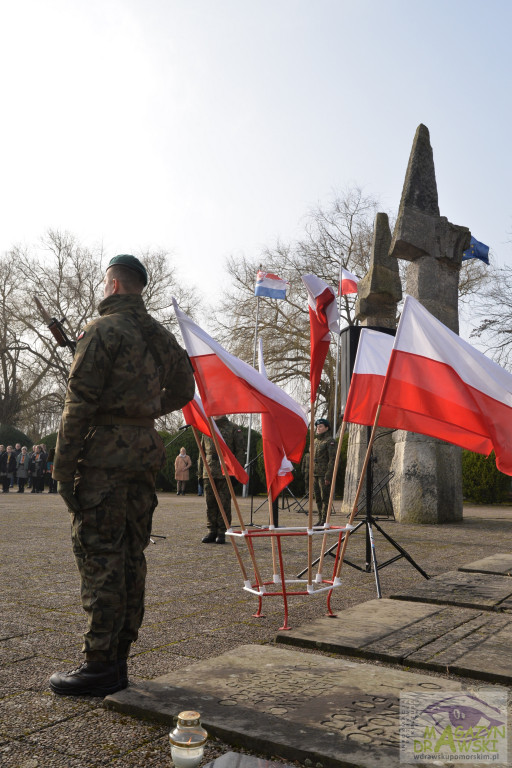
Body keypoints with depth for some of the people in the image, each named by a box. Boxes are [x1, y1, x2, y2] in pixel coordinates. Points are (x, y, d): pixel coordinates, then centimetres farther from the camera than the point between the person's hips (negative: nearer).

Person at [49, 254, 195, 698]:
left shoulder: (102, 330, -7)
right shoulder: (161, 336, 15)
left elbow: (79, 404, -12)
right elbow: (182, 391, 23)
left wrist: (64, 468, -10)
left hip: (105, 455, -7)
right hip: (146, 454, 7)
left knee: (99, 557, -2)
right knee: (131, 556, 11)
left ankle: (101, 665, 4)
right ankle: (119, 660, 20)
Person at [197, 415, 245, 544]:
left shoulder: (233, 428, 3)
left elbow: (240, 450, 0)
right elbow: (202, 451, 20)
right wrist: (200, 470, 14)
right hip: (209, 473, 4)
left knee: (224, 503, -1)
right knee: (210, 503, 5)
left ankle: (222, 532, 7)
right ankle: (212, 531, 14)